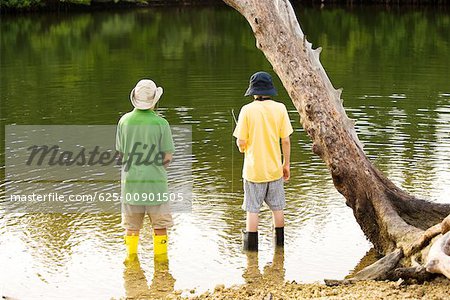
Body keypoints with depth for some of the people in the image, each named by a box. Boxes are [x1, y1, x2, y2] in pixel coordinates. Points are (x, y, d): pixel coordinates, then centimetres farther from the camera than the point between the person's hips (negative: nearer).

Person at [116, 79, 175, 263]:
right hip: (155, 181, -2)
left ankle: (131, 256, 21)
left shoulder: (124, 121, -5)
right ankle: (160, 256, 15)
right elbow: (168, 157, -7)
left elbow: (121, 152, 3)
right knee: (159, 223, 11)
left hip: (130, 180, 2)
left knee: (131, 224, 15)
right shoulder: (161, 124, -12)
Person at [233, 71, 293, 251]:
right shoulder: (279, 108, -5)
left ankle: (251, 244, 9)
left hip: (253, 169, -2)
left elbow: (241, 142, -11)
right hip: (274, 168, 2)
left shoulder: (247, 110, -10)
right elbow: (286, 141, -3)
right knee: (277, 207, 15)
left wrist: (243, 148, 13)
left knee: (252, 209, 6)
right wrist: (286, 164, 8)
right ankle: (279, 242, 24)